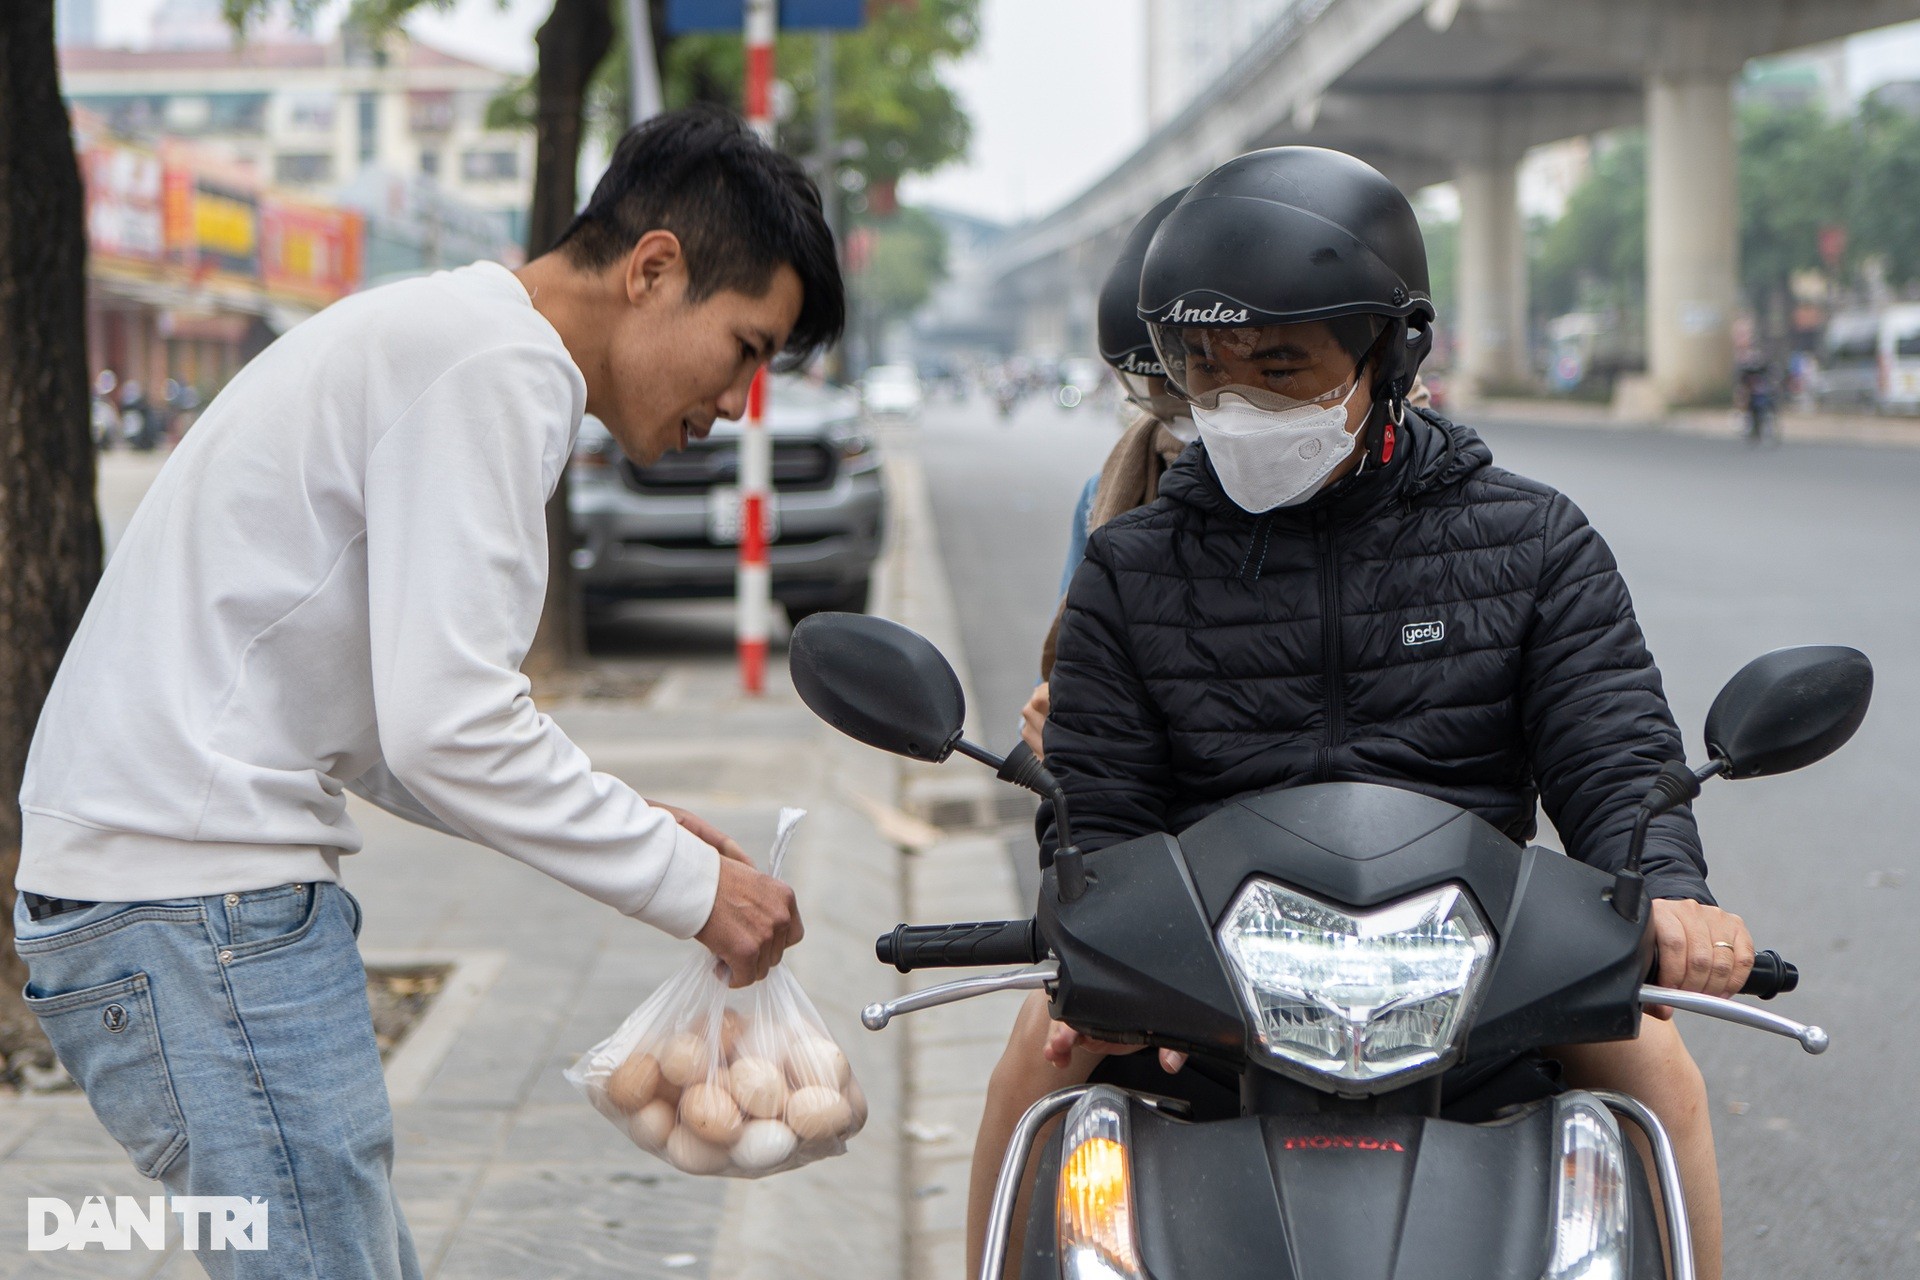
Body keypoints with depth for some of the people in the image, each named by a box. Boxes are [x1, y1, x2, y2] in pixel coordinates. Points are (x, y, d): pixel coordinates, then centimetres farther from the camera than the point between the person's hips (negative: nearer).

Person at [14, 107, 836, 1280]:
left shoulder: (446, 339, 21)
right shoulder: (496, 367, -12)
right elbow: (447, 730, -21)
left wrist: (638, 834, 13)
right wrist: (687, 883, -10)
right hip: (203, 896, -11)